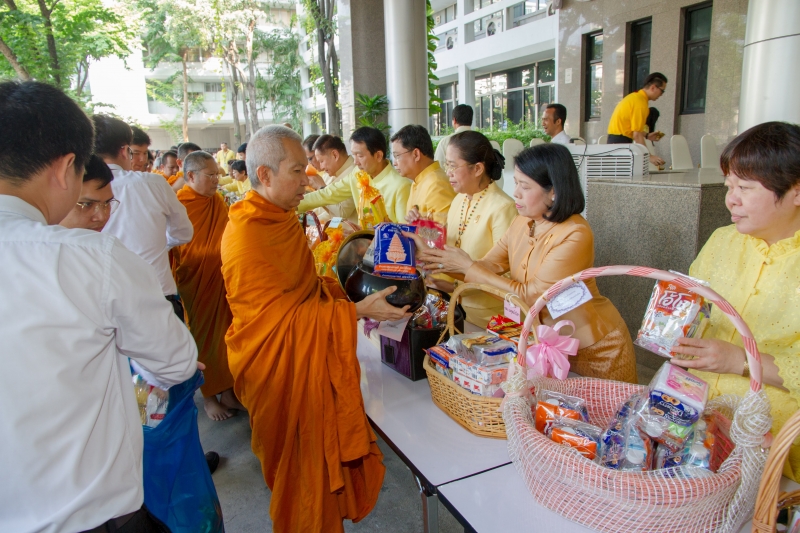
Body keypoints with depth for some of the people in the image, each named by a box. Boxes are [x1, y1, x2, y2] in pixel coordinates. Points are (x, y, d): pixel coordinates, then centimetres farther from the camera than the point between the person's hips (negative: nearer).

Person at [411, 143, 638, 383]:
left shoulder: (575, 236, -25)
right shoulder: (523, 222, -4)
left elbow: (531, 296, -25)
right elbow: (487, 266, -7)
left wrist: (469, 267, -23)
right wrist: (434, 260, -20)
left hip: (593, 348, -6)